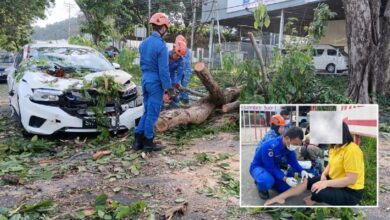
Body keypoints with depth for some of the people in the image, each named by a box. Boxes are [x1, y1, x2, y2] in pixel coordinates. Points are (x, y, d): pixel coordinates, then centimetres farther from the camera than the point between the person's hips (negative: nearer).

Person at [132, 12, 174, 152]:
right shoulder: (161, 45, -17)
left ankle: (138, 140, 17)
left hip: (145, 80, 8)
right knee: (152, 113, 1)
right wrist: (169, 87, -12)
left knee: (147, 111, 16)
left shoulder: (143, 43, 9)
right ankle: (148, 142, 10)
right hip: (156, 82, -8)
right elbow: (164, 70, -18)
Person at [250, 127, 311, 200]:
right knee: (267, 181, -39)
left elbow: (293, 161, -3)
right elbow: (270, 167, -32)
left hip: (274, 167, 7)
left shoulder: (289, 145, -15)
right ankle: (262, 188, -3)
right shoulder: (269, 146, -37)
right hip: (258, 167, -7)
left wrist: (302, 171, -20)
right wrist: (285, 179, -39)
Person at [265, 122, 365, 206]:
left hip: (351, 192, -9)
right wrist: (324, 175, -7)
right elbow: (331, 164, 15)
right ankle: (280, 197, 3)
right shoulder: (336, 147, 3)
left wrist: (326, 183, -30)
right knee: (307, 181, 0)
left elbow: (351, 179, -28)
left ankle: (312, 199, 7)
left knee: (318, 192, -28)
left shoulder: (352, 150, -26)